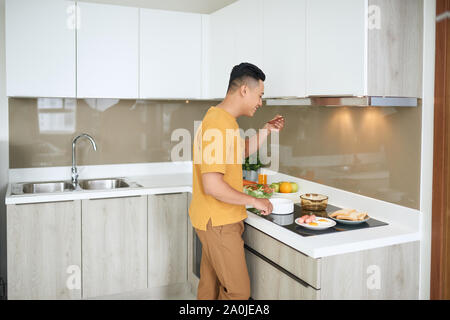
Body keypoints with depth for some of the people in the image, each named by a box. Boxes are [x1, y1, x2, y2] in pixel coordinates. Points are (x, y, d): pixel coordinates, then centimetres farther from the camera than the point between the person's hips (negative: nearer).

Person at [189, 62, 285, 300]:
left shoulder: (222, 118, 10)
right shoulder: (217, 124, -23)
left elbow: (242, 151, 26)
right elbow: (212, 185, -28)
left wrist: (266, 131, 14)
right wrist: (254, 201, -18)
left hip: (216, 220, 10)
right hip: (218, 223, -10)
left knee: (210, 286, 19)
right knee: (238, 291, -1)